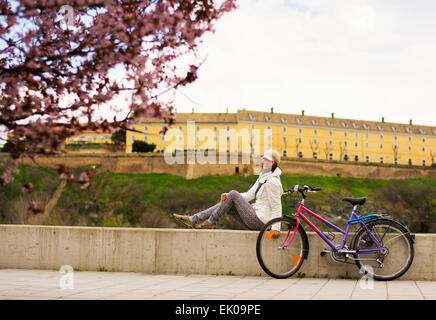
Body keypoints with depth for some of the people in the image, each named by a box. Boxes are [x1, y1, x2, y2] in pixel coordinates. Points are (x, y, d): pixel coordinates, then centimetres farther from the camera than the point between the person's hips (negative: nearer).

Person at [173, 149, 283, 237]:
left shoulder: (272, 182, -14)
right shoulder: (263, 177, 17)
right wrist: (227, 196, -1)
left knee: (233, 194, -13)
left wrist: (275, 228, -29)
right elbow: (249, 195, 14)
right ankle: (193, 220, -1)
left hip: (260, 221, -9)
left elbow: (277, 207, -18)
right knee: (225, 202, 4)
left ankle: (211, 222, -6)